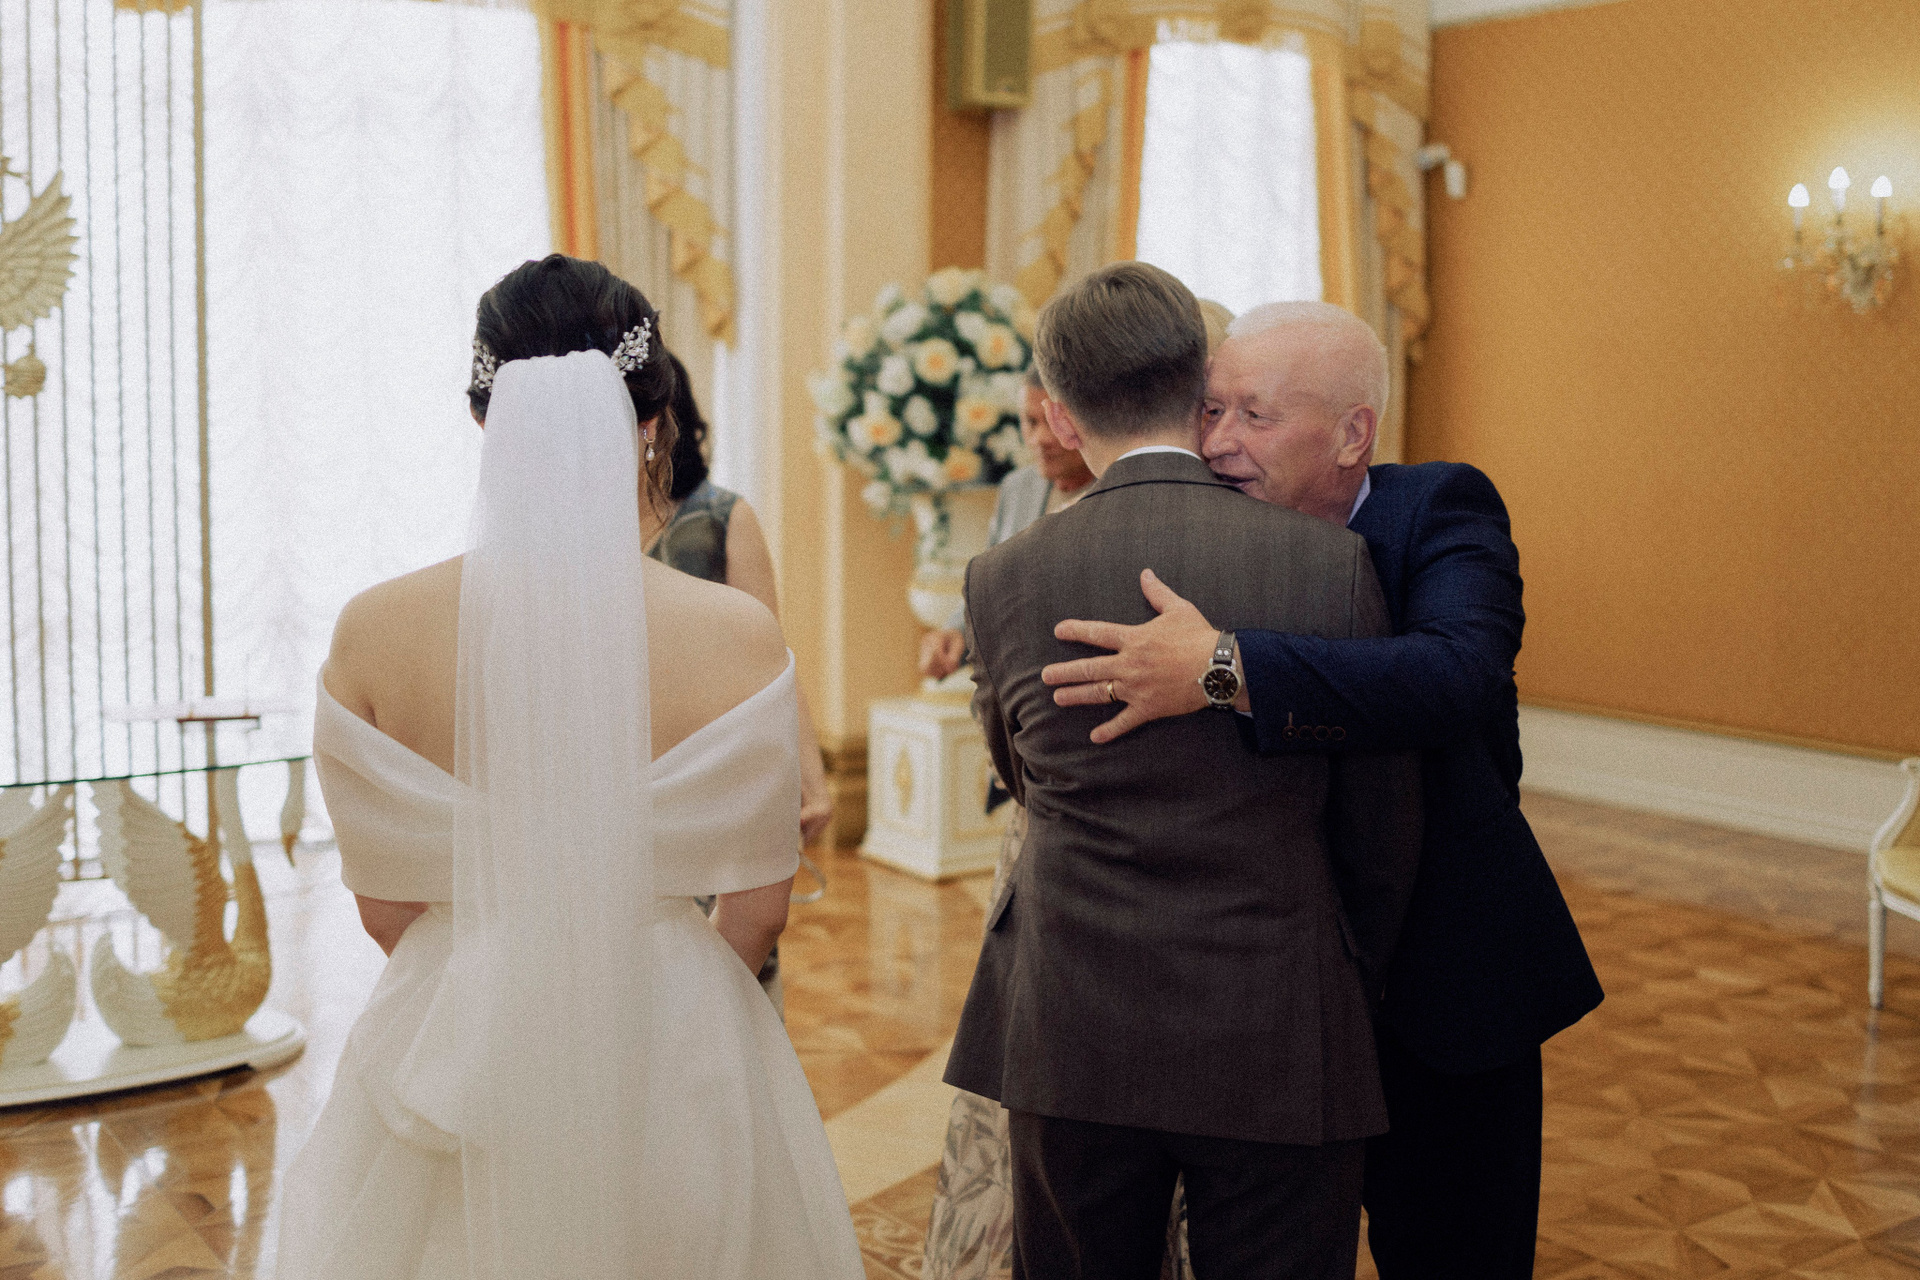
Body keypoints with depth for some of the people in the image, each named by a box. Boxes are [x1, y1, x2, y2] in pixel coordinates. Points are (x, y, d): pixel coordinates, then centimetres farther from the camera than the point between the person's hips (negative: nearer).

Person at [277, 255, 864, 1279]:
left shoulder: (373, 631, -13)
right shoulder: (738, 635, -17)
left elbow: (385, 906, -2)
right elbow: (757, 908, -7)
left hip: (451, 1055, 1)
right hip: (676, 1066, -1)